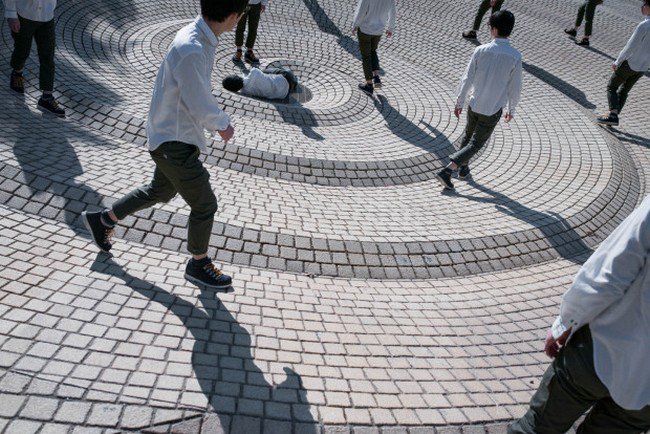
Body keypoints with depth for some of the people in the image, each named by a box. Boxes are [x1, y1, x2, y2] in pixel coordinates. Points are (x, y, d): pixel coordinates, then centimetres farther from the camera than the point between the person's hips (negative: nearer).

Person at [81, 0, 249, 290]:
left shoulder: (202, 38, 2)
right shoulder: (190, 50, -30)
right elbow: (201, 107, -24)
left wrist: (217, 120, 1)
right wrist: (223, 124, -5)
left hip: (173, 136, 10)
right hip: (174, 142, -10)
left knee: (161, 192, 27)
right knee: (205, 204, 2)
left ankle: (102, 220, 43)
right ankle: (199, 265, 23)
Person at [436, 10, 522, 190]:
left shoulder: (481, 50, -11)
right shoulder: (515, 57, -14)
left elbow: (467, 79, -7)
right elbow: (515, 88, -7)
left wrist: (459, 102, 5)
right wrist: (511, 109, 9)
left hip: (474, 105, 2)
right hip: (493, 110, -2)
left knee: (468, 135, 26)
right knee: (476, 143, 6)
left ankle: (463, 168, 38)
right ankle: (447, 171, -6)